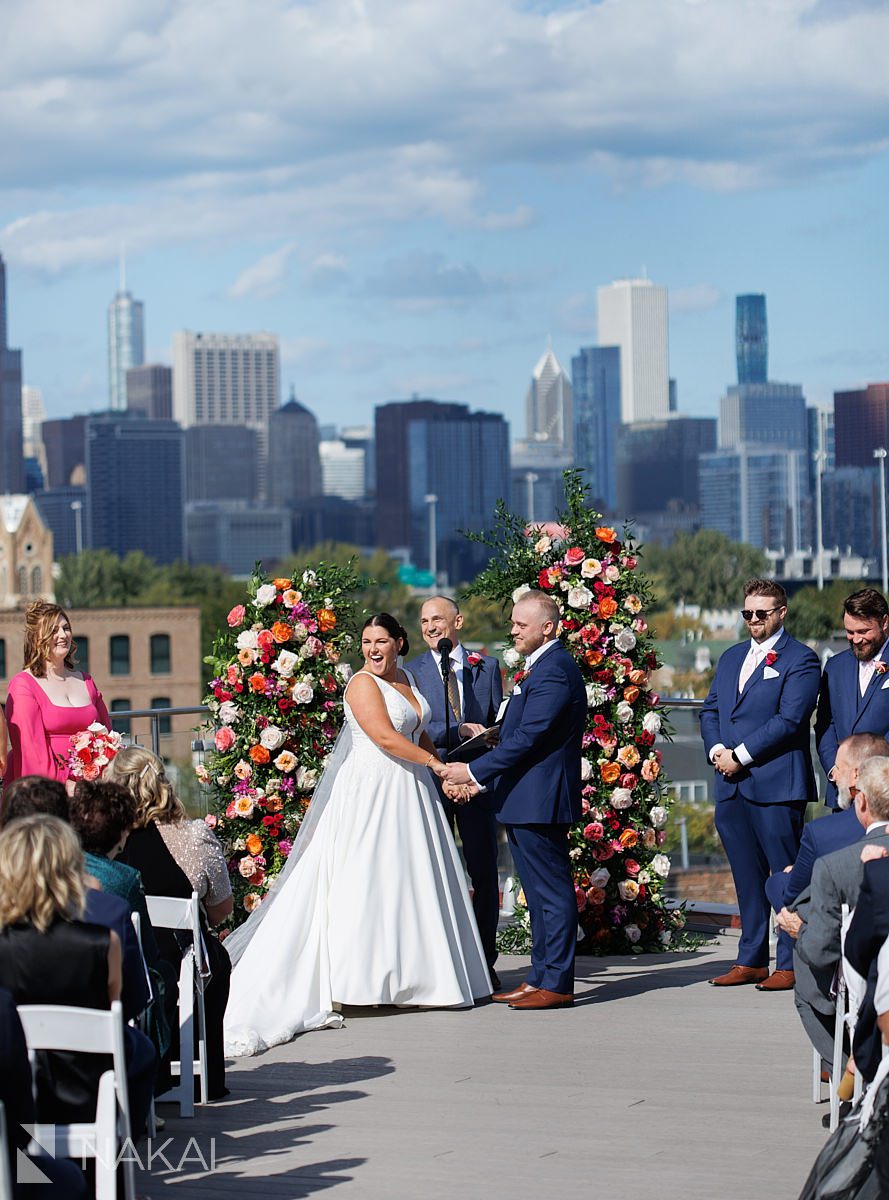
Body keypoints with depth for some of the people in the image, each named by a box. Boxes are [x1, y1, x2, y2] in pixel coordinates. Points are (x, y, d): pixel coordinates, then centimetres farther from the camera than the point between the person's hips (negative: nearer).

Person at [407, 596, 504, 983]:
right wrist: (459, 730, -20)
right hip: (431, 778, -1)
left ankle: (484, 961, 11)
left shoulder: (486, 667, 10)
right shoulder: (412, 671, 4)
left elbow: (498, 721, 10)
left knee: (484, 871, 3)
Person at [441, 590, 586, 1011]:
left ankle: (556, 984, -2)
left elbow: (527, 737, -22)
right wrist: (487, 782, 17)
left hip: (539, 800, -11)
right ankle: (542, 977, 19)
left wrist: (474, 772, -17)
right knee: (540, 893, 14)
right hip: (526, 801, 11)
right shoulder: (543, 666, 17)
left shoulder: (553, 669, -16)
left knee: (552, 892, -5)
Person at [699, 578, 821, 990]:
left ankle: (790, 965, 0)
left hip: (776, 786, -7)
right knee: (747, 877, 11)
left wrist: (740, 756, -14)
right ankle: (751, 961, 17)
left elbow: (789, 720, -13)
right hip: (731, 787, 7)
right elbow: (710, 709, 18)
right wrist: (716, 750, -2)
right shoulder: (731, 658, 20)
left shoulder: (800, 660, -4)